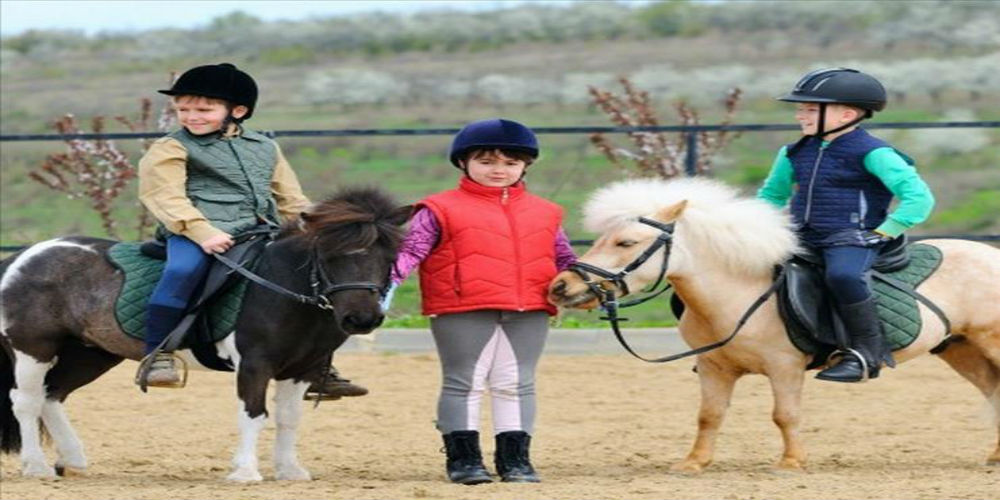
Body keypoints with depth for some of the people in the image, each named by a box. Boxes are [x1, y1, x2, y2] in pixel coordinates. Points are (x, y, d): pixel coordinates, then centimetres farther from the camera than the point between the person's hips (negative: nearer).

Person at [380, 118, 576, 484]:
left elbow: (564, 259, 23)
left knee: (517, 385, 7)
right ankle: (463, 457, 6)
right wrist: (390, 276, -21)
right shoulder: (441, 210, 1)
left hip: (528, 314, 4)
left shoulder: (544, 214, 14)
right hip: (464, 312, -4)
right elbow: (412, 250, -5)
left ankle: (515, 458, 13)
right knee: (464, 384, 0)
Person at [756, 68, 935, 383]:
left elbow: (918, 197, -14)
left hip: (852, 239, -8)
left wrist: (884, 232, -16)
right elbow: (772, 195, 31)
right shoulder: (795, 154, 13)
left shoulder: (872, 154, -10)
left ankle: (866, 351, -28)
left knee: (842, 274, -41)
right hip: (803, 239, 8)